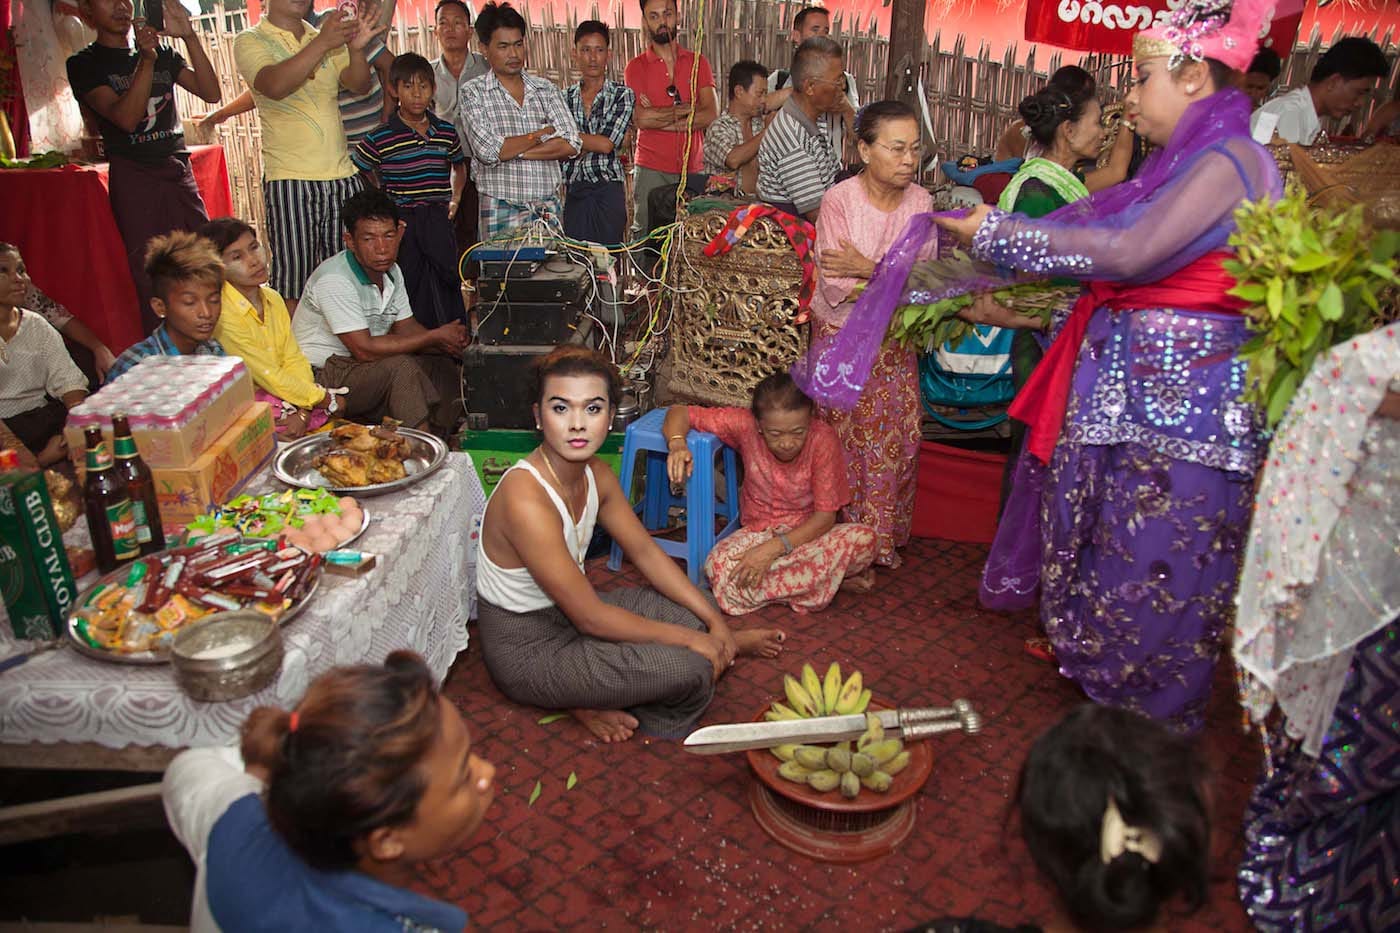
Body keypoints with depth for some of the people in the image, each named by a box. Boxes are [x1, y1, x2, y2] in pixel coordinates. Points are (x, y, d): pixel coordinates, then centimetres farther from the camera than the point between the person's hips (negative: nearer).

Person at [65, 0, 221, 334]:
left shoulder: (163, 53, 16)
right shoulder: (84, 65, 3)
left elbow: (211, 93, 2)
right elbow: (125, 117, -12)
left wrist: (189, 36, -8)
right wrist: (146, 59, -21)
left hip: (179, 171, 4)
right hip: (132, 179, -4)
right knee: (149, 278, -5)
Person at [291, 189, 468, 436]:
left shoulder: (391, 271, 4)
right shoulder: (334, 280, -24)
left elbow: (405, 328, 6)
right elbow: (364, 349, -27)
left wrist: (448, 343, -16)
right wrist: (435, 337, -21)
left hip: (365, 367, 9)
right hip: (322, 375, -8)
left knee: (443, 365, -3)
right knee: (401, 366, -29)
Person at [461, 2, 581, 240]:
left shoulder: (546, 89, 12)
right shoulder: (473, 93, 2)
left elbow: (571, 145, -1)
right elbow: (488, 150, -12)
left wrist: (514, 151, -8)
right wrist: (544, 133, -2)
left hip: (549, 209, 3)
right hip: (501, 213, -3)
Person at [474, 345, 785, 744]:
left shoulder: (596, 474, -5)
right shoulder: (526, 498, -32)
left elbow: (646, 552, 6)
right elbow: (591, 617, -27)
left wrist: (716, 623, 1)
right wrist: (689, 639, -18)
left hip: (565, 610, 9)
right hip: (525, 648, -8)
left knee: (695, 618, 4)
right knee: (690, 667, -20)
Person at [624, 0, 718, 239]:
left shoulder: (698, 62, 11)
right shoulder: (636, 67, 5)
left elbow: (712, 114, -2)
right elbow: (640, 118, -10)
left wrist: (660, 119, -9)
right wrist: (689, 108, -6)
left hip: (694, 168, 2)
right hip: (652, 171, -2)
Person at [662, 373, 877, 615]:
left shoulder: (822, 439, -20)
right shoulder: (745, 424, -17)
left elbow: (825, 516, -18)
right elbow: (679, 412, -10)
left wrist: (773, 548, -30)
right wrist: (677, 444, -33)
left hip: (809, 532, -2)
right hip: (759, 531, 2)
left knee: (864, 539, -32)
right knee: (719, 567, -33)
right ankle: (830, 577, -17)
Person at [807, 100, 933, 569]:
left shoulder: (921, 202, -1)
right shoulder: (839, 201, -14)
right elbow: (836, 288, -21)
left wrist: (867, 269, -22)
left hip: (894, 342, 4)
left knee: (899, 439, 6)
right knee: (850, 442, 0)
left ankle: (885, 539, 23)